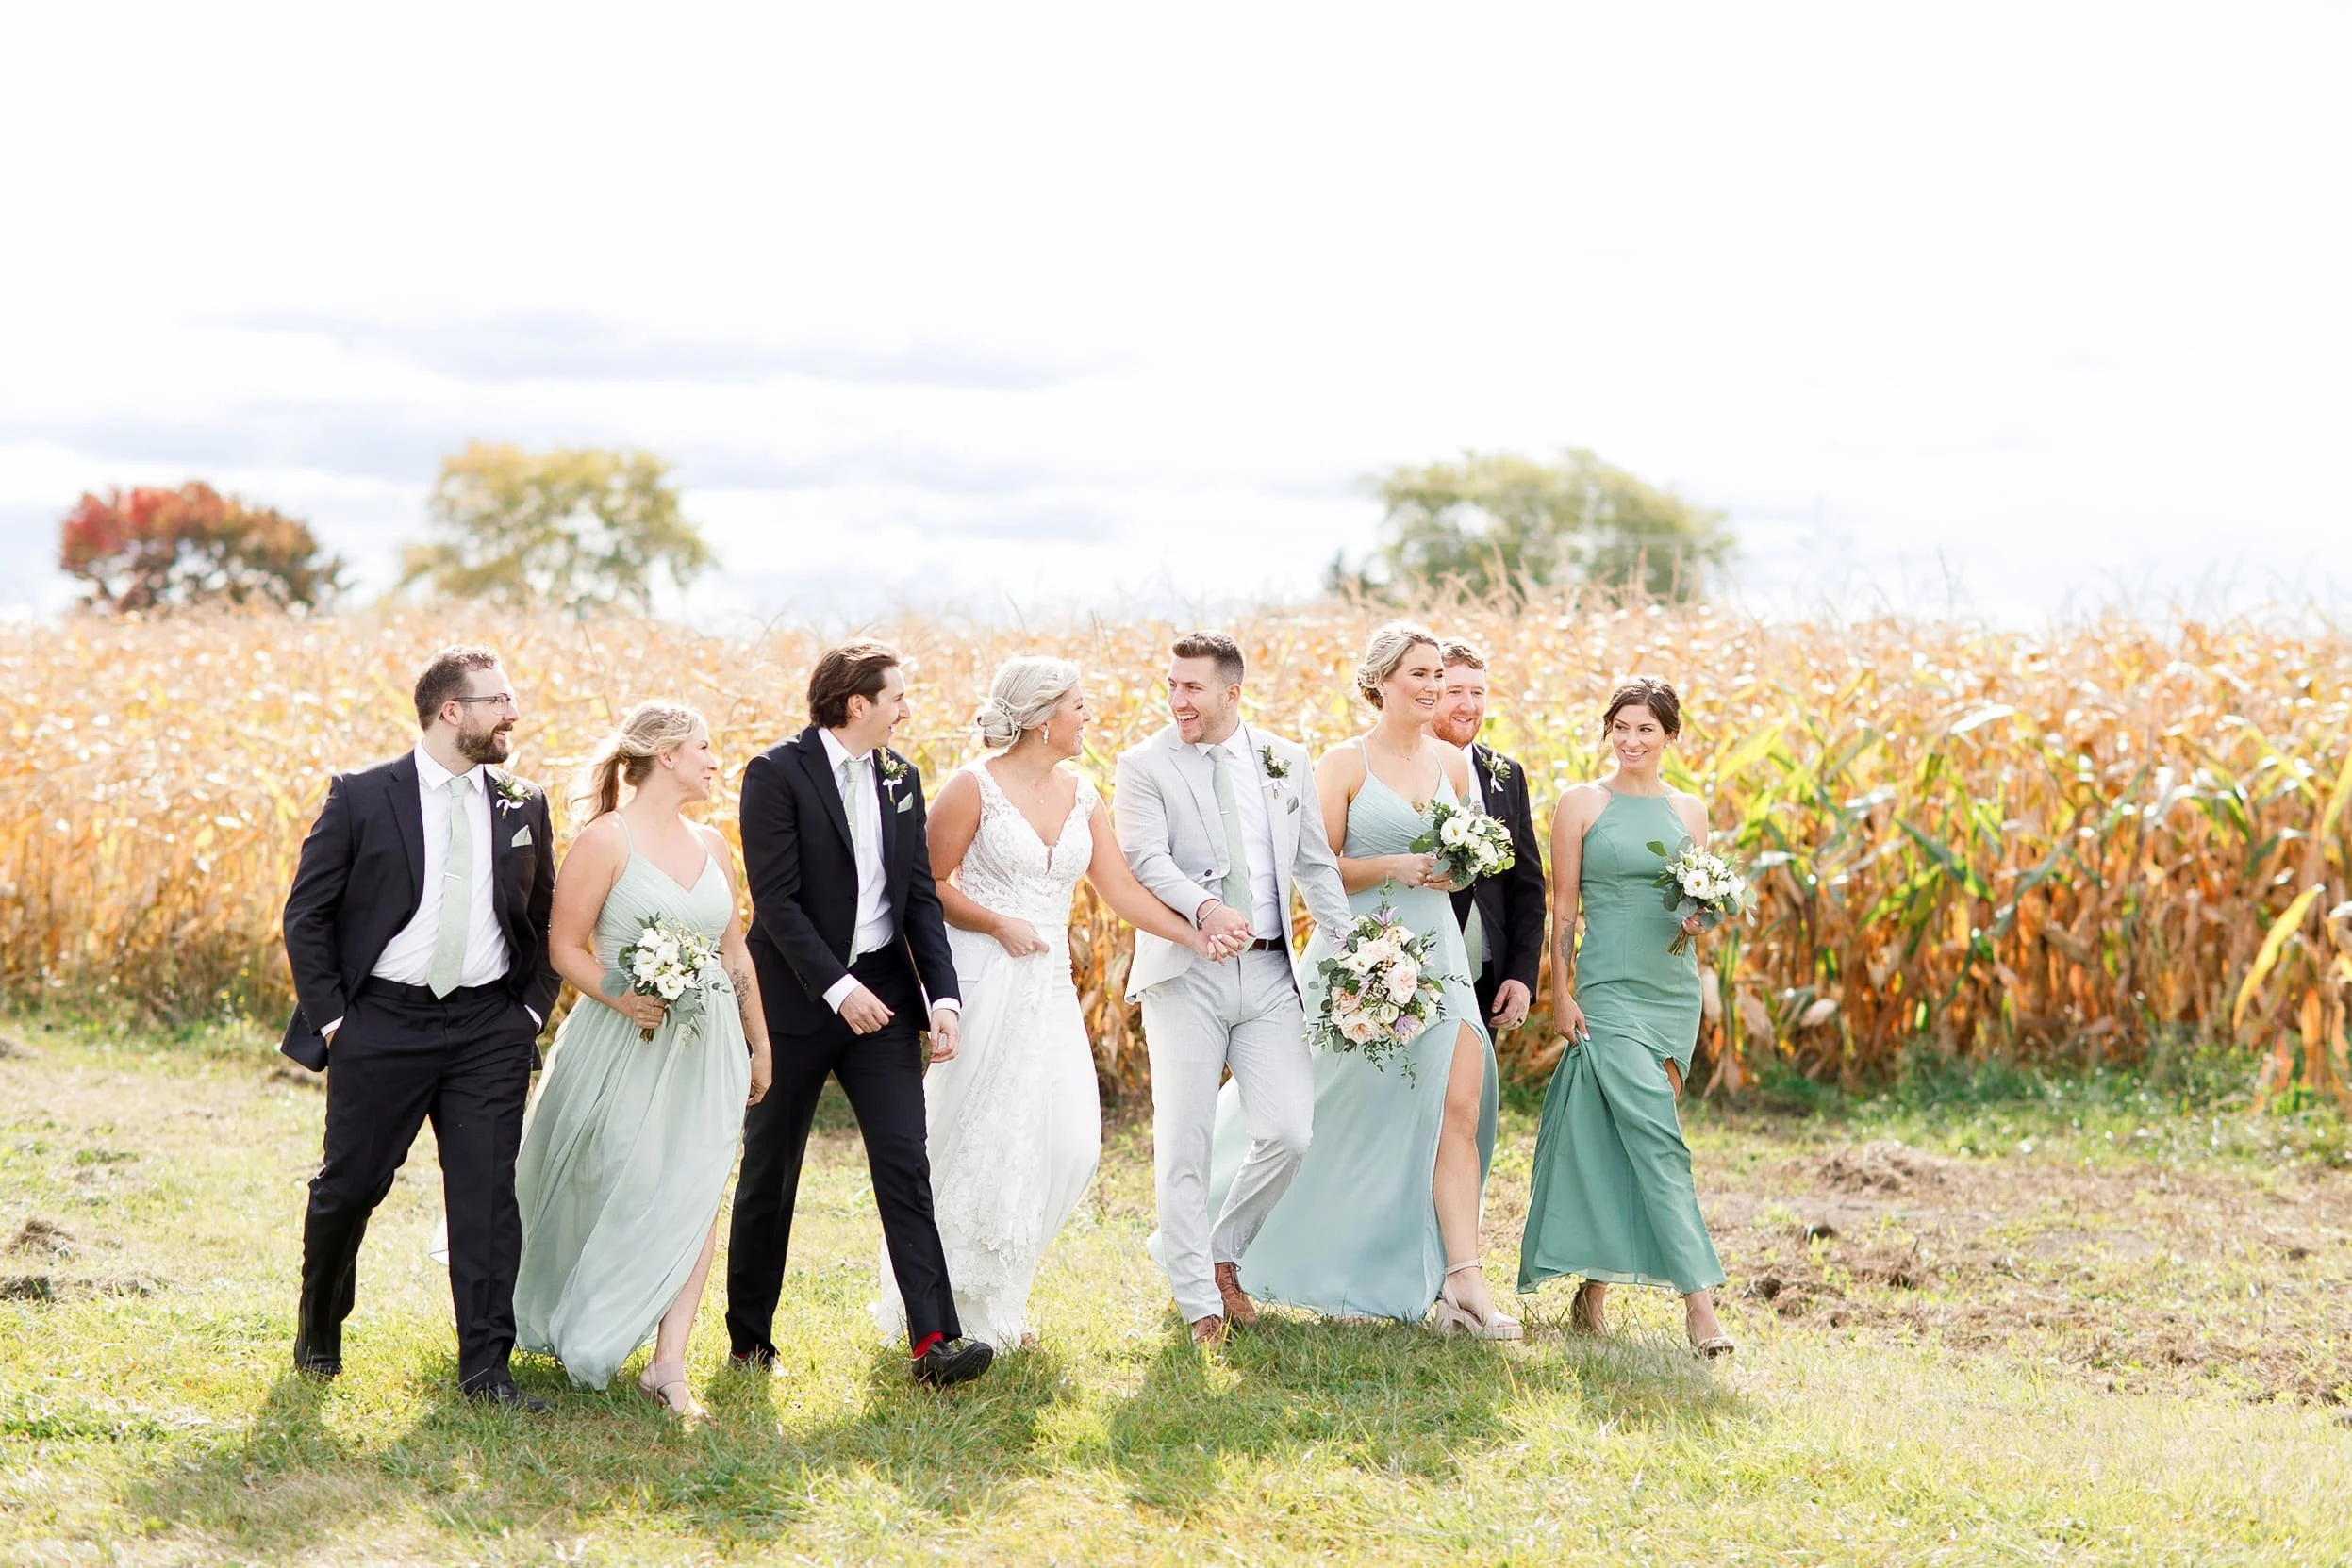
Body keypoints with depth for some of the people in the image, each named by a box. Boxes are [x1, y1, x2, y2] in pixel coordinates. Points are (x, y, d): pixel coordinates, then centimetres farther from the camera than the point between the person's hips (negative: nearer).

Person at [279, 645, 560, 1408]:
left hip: (489, 1029, 2)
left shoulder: (524, 807, 6)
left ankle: (487, 1366, 3)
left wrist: (531, 1010, 5)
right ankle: (319, 1328, 32)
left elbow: (545, 922, 16)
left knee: (488, 1194, -2)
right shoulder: (361, 798, -4)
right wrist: (330, 1018, -6)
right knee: (349, 1186, 7)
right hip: (381, 1022, -2)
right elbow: (306, 915, -1)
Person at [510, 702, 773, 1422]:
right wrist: (620, 997, -25)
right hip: (625, 1042, -5)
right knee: (618, 1194, 3)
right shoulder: (605, 840, -8)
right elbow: (564, 945, -9)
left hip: (707, 1044, 5)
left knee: (696, 1195, -5)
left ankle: (668, 1365, -6)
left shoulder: (710, 843, 12)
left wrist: (759, 1043, 19)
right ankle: (581, 1335, 29)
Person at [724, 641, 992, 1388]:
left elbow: (920, 896, 7)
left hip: (883, 989, 5)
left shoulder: (901, 777, 8)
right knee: (770, 1172, 7)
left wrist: (944, 994, -5)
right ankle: (748, 1336, 21)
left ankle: (935, 1339, -10)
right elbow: (775, 898, -16)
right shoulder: (777, 774, -11)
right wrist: (838, 987, -21)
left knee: (904, 1163, -5)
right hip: (796, 996, -4)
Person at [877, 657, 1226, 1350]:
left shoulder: (1081, 795, 10)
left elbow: (1121, 890, 8)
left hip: (1048, 988, 6)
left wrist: (1197, 935, -1)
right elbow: (931, 883, -6)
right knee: (978, 1141, -3)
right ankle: (950, 1308, 12)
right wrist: (999, 925, -17)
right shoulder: (974, 786, -7)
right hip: (982, 983, -6)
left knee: (1070, 1142, 0)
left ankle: (997, 1298, 17)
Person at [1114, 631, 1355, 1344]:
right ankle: (1200, 1301, 10)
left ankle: (1219, 1253, 21)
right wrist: (1205, 908, -32)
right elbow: (1145, 858, -13)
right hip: (1185, 972, -3)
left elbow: (1315, 864, 14)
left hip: (1269, 972, 3)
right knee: (1185, 1143, -1)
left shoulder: (1285, 762, 11)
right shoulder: (1145, 766, 0)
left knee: (1289, 1133, -3)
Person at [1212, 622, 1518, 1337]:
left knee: (1459, 1104, -10)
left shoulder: (1454, 762, 10)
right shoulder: (1345, 762, -3)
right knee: (1350, 1116, 6)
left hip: (1437, 952, 4)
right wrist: (1396, 866, -17)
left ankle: (1462, 1278, -14)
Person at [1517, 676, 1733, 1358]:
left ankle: (1593, 1290, 18)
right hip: (1610, 989, -4)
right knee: (1658, 1142, -14)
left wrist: (1702, 916, -7)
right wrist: (1560, 995, -5)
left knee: (1624, 1147, 7)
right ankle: (1698, 1301, -18)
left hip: (1676, 989, 5)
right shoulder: (1581, 804, 1)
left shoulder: (1688, 810, 12)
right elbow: (1563, 910, 1)